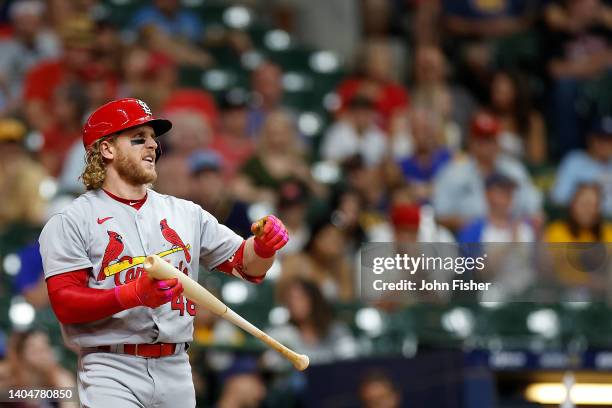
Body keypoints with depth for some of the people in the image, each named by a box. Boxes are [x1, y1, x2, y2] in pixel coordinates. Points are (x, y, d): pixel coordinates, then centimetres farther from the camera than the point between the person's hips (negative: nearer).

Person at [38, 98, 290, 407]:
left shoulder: (186, 213, 15)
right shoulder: (71, 221, -1)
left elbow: (245, 264, 13)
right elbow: (65, 303, -10)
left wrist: (263, 247, -11)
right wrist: (136, 294, -24)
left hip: (176, 369, 5)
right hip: (111, 370, -5)